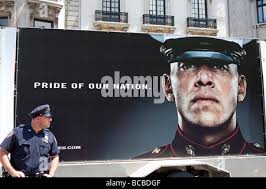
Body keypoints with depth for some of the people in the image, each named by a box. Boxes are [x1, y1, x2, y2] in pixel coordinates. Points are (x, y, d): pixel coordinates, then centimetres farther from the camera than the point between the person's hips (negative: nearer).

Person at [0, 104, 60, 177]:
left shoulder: (50, 136, 7)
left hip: (42, 175, 2)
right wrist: (12, 172, -9)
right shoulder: (18, 132, -2)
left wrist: (51, 174, 2)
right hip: (20, 175, -2)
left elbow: (55, 157, 15)